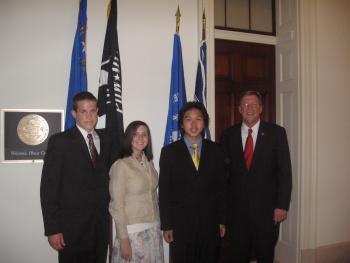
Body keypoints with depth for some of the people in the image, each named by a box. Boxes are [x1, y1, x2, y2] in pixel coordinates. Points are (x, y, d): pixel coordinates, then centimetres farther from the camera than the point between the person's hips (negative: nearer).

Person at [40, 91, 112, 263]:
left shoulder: (105, 141, 8)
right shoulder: (60, 141, -7)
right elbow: (48, 187, -9)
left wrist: (106, 213, 7)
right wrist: (52, 229, -12)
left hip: (101, 224, 5)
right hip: (72, 226, -4)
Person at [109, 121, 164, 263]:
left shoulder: (149, 162, 6)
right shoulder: (121, 165, -13)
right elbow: (116, 205, -12)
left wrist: (156, 226, 12)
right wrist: (123, 239, -13)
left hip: (153, 230, 6)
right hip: (133, 231, -5)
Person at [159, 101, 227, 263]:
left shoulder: (215, 150, 3)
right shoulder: (169, 151, -3)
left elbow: (221, 187, 5)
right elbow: (164, 191, -2)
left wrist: (222, 220, 4)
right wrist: (166, 225, -4)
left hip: (210, 222, 2)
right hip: (180, 223, -1)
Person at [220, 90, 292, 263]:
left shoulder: (276, 133, -3)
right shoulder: (228, 134, 1)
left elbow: (285, 171, -4)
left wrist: (282, 205, -8)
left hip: (267, 208, -1)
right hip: (236, 208, 1)